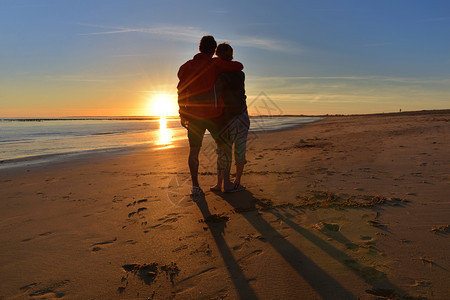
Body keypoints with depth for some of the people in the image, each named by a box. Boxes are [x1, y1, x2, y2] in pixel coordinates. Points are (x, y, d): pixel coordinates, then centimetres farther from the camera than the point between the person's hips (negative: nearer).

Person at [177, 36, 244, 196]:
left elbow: (181, 92, 6)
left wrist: (182, 115, 11)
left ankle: (195, 186, 6)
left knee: (194, 151, 8)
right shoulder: (215, 64, -4)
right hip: (213, 114, -3)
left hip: (194, 116, 3)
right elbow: (239, 66, -6)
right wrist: (229, 65, 17)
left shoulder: (186, 67, 7)